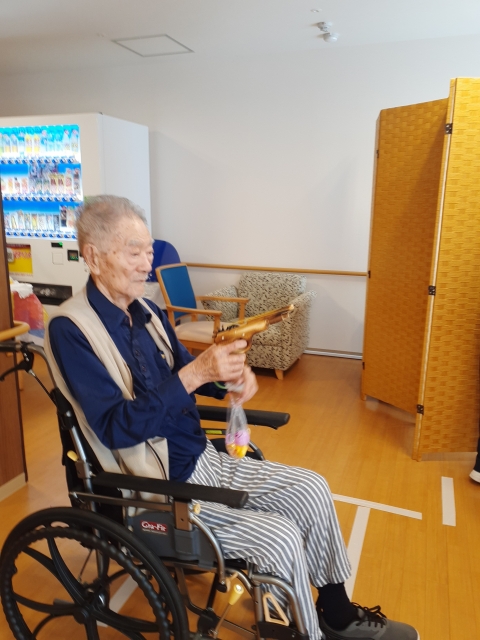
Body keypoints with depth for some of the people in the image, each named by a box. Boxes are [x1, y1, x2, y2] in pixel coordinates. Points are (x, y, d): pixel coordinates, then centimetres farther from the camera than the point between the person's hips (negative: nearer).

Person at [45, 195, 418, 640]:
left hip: (203, 458, 8)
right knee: (280, 538, -18)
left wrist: (230, 376, -8)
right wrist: (194, 374, -30)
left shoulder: (147, 312, 5)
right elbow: (116, 428, -23)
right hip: (156, 488, -7)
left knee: (312, 489, 3)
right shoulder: (70, 329, -18)